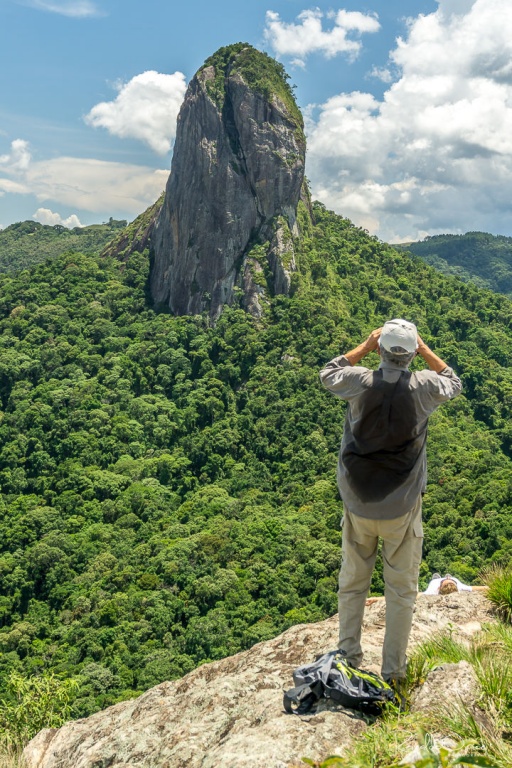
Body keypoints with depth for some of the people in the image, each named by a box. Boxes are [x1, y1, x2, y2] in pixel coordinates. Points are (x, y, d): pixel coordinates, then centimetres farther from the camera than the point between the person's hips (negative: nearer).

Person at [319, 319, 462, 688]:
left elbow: (328, 373, 10)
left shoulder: (361, 382, -13)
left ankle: (349, 656, 29)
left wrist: (365, 346, 9)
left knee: (352, 583, 18)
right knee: (402, 590, 13)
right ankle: (393, 670, 22)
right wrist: (425, 350, 8)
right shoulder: (424, 386, -14)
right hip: (403, 508, -1)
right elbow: (454, 383, 11)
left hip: (358, 504, 1)